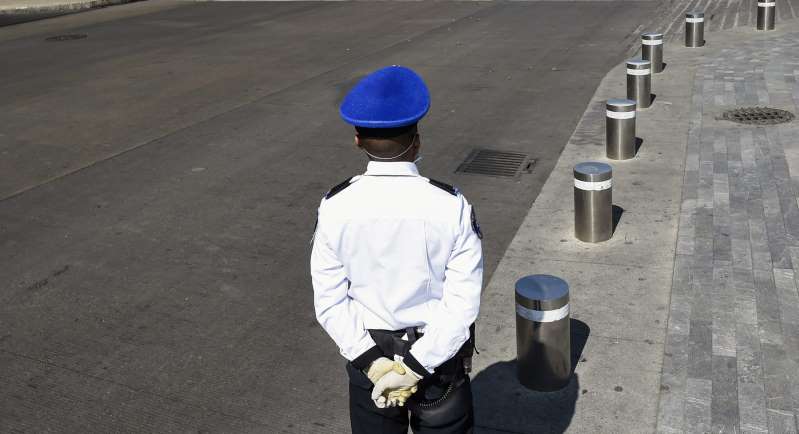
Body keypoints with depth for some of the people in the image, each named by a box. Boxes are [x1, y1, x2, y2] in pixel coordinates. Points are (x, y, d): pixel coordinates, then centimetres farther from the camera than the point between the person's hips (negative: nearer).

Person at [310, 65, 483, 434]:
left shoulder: (335, 208, -16)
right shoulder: (451, 207, -19)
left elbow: (329, 303, -14)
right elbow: (463, 303, -19)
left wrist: (372, 362, -11)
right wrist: (416, 367, -16)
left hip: (367, 353, 1)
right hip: (438, 353, -1)